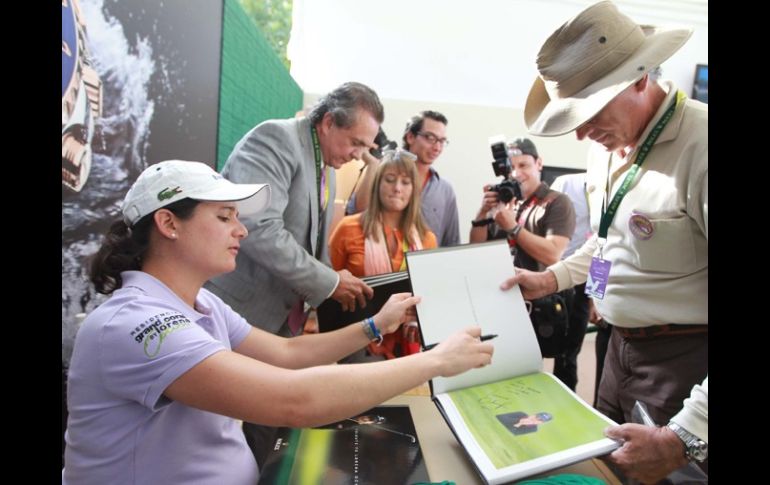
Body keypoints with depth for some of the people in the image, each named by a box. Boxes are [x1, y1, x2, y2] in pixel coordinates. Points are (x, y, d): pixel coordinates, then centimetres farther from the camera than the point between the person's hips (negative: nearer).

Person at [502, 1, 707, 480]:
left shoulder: (700, 145, -25)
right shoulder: (608, 144, 4)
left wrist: (687, 435, -31)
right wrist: (553, 278, 8)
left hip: (687, 358, -8)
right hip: (621, 346, 8)